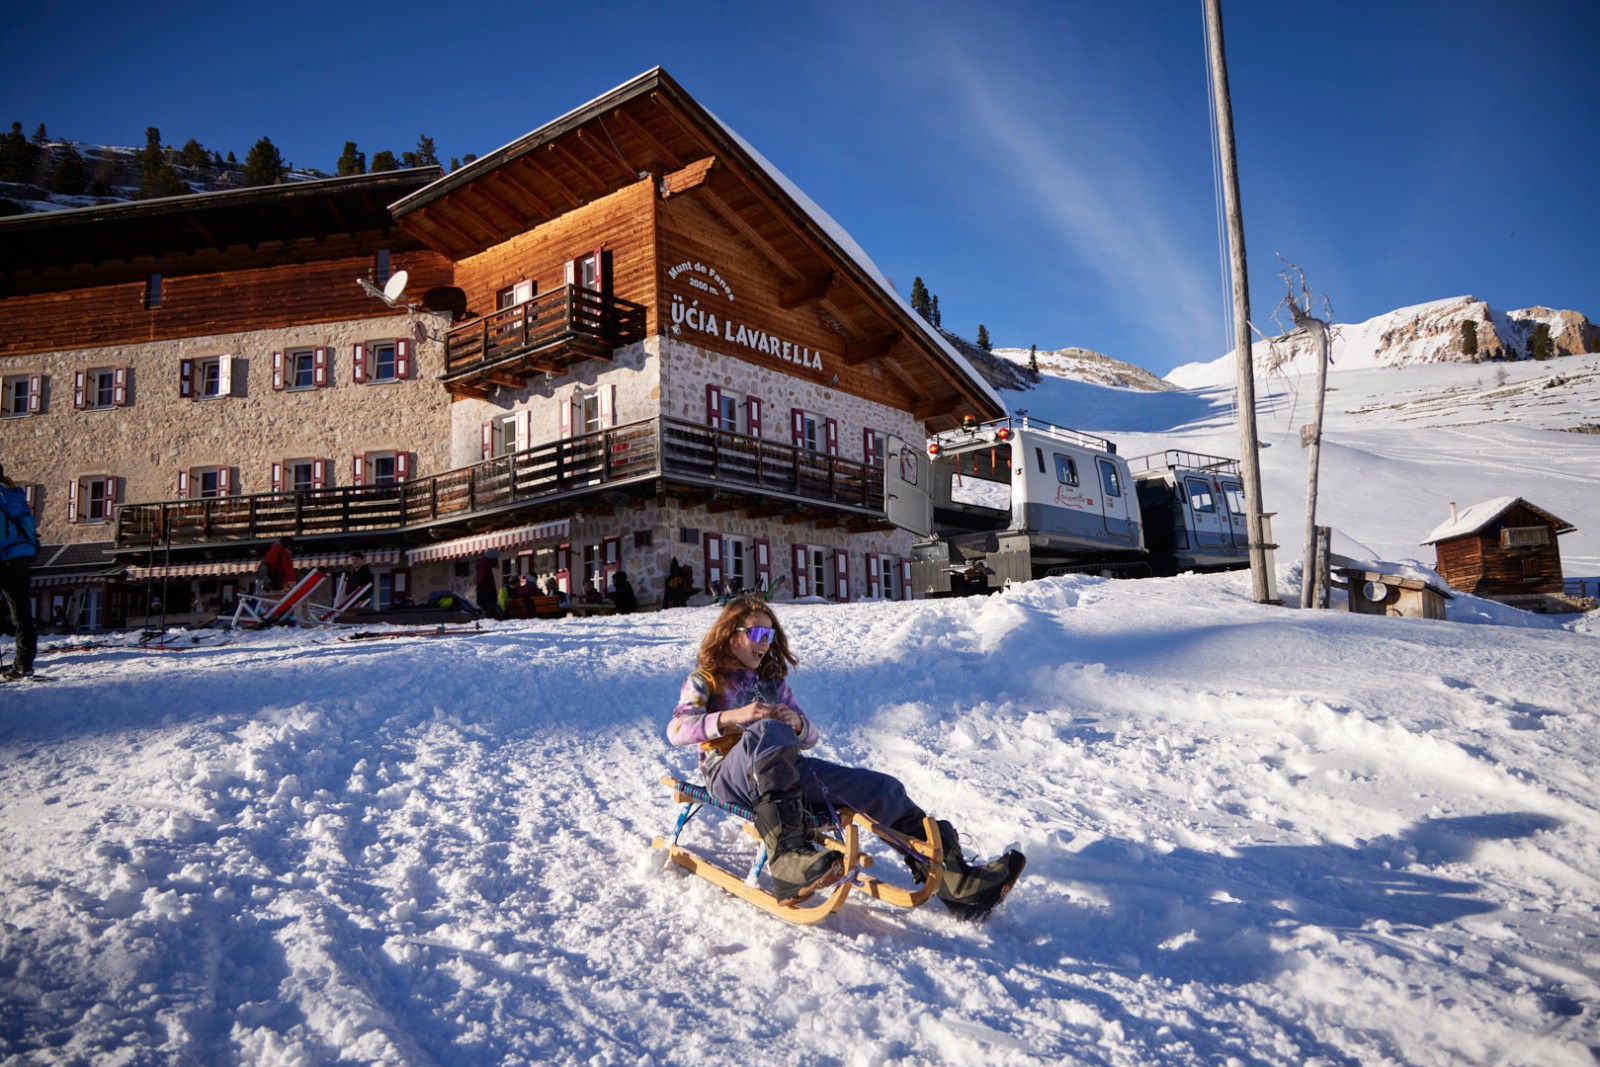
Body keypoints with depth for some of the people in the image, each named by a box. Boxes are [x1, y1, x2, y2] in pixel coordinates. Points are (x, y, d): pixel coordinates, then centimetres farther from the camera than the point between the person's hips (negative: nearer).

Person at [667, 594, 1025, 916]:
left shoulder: (774, 680, 24)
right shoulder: (705, 680, 10)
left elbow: (809, 736, 19)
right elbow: (677, 729, -7)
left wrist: (797, 724, -6)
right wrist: (732, 717, -21)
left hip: (784, 770, 5)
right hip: (730, 776, -5)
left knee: (881, 787, -13)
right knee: (767, 732, -41)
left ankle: (956, 881, -21)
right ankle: (788, 856, -55)